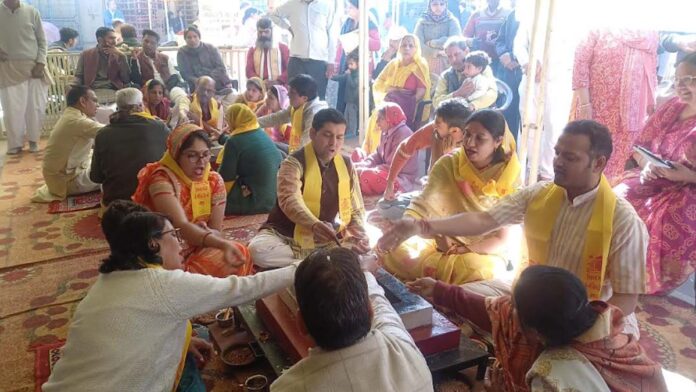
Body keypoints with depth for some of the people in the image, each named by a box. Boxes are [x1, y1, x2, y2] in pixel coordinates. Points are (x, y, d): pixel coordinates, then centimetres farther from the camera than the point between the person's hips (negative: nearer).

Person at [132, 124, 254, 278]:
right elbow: (181, 226, -33)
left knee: (239, 253, -23)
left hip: (196, 251, 5)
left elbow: (216, 231, -2)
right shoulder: (162, 180, -18)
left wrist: (203, 233, -26)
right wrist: (223, 244, -48)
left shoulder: (214, 181, -2)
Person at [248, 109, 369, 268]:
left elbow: (357, 208, 8)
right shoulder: (294, 163, -11)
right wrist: (314, 225, -49)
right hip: (287, 238, -3)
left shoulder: (346, 165, 4)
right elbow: (290, 200, -30)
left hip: (329, 242, 3)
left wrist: (359, 232, -14)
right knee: (258, 250, -32)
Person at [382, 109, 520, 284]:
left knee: (477, 270, -36)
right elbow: (422, 204, -19)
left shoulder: (509, 180, -11)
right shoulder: (449, 164, -8)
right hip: (443, 243, 1)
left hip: (487, 253, -1)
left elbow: (503, 240, -10)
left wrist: (465, 250, -22)